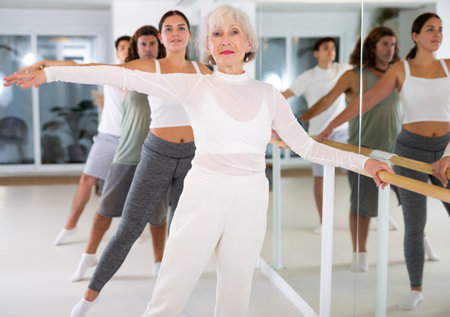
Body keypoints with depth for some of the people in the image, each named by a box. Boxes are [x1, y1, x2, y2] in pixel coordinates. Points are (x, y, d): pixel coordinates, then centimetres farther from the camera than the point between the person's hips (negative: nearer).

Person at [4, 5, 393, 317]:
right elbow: (123, 76, -5)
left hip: (250, 199, 2)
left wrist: (363, 161, 4)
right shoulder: (196, 86, 1)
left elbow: (306, 146, 10)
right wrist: (49, 72, -8)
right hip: (204, 193, -2)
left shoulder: (267, 94, 8)